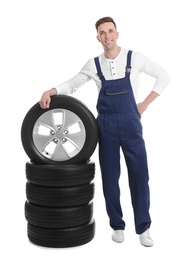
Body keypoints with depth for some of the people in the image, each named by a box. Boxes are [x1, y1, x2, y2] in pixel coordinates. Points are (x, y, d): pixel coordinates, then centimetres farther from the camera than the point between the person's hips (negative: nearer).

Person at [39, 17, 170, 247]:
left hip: (130, 124, -1)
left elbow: (164, 77, 6)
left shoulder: (134, 58, -1)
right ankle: (117, 226, 21)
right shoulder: (93, 65, 3)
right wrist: (50, 91, -6)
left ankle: (143, 228, 14)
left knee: (139, 176, 0)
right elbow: (72, 85, 13)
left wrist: (145, 104, 1)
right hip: (106, 126, 1)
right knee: (110, 178, 6)